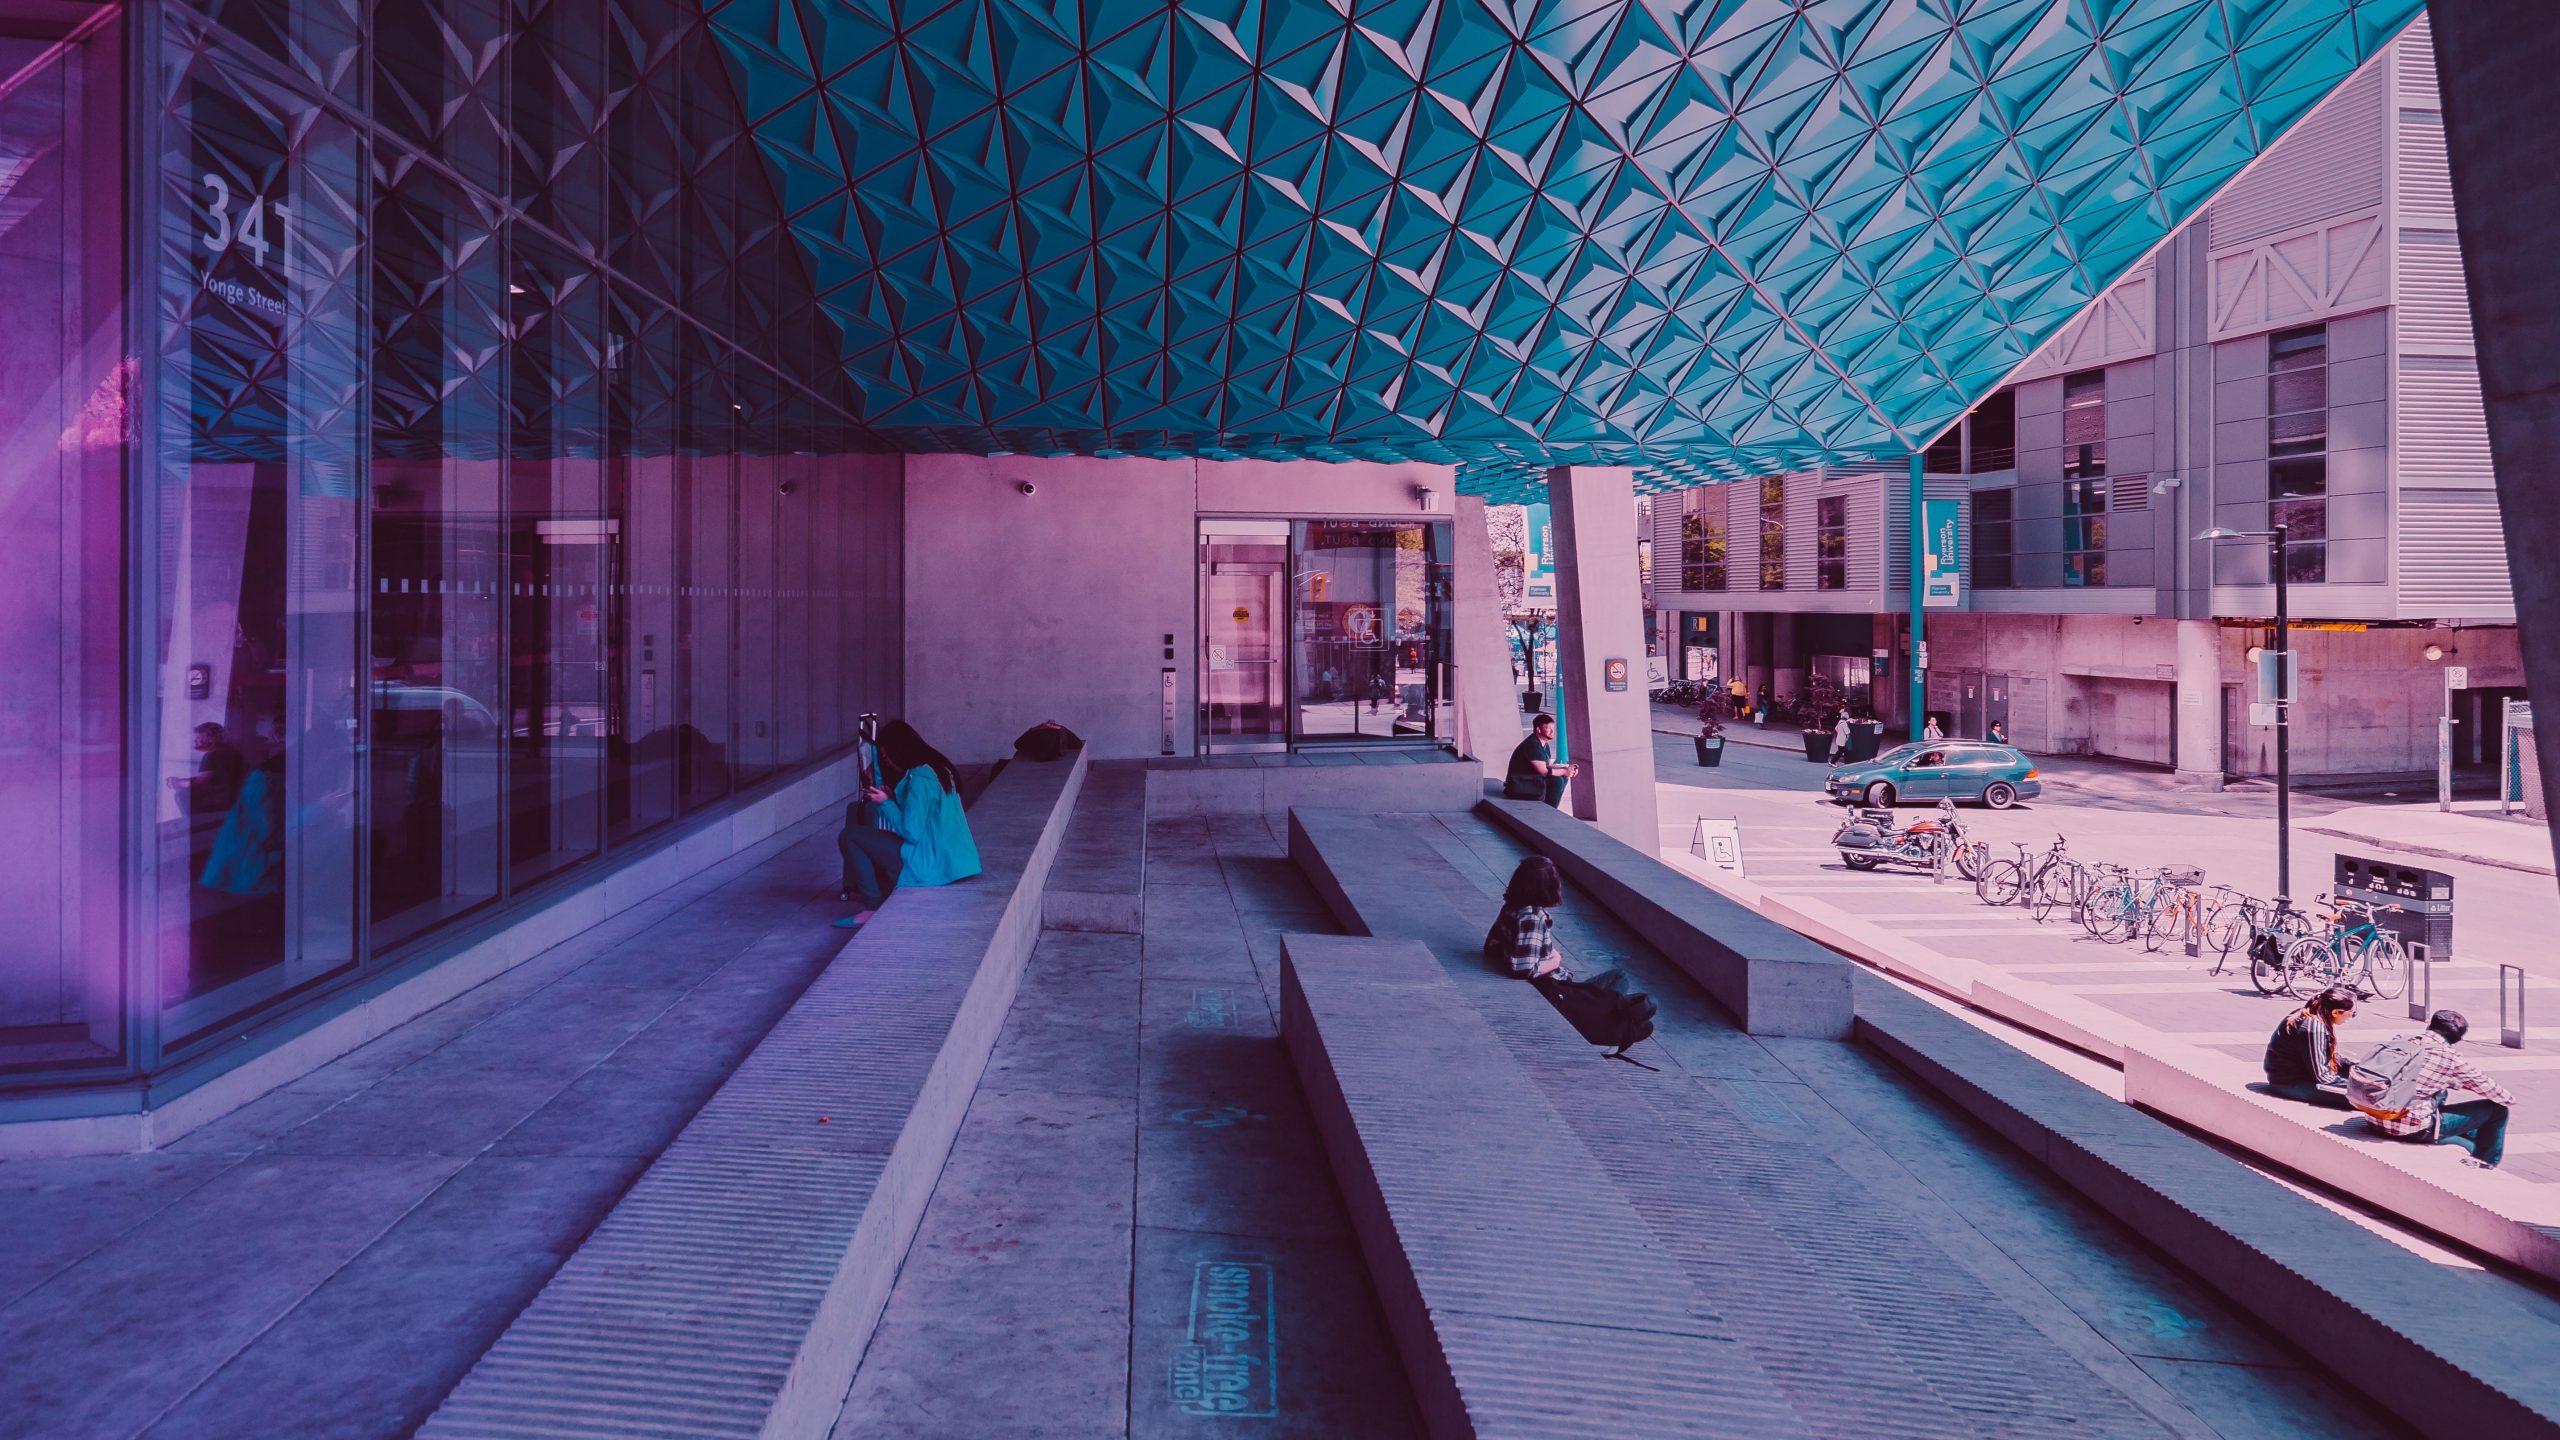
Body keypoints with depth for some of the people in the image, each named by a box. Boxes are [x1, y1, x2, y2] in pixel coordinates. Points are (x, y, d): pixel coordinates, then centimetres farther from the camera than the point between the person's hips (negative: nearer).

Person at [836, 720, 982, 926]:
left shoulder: (919, 779, -20)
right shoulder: (937, 768, 9)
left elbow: (911, 833, -22)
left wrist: (885, 802, -10)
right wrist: (889, 798, 10)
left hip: (928, 865, -10)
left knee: (848, 837, -8)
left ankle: (873, 907, -4)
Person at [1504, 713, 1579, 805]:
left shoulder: (1544, 744, 11)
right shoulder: (1532, 745, -21)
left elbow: (1549, 764, 14)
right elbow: (1544, 771, -24)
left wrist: (1568, 767, -1)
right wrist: (1565, 771, -12)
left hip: (1532, 780, 11)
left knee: (1563, 777, 11)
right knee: (1557, 781, -22)